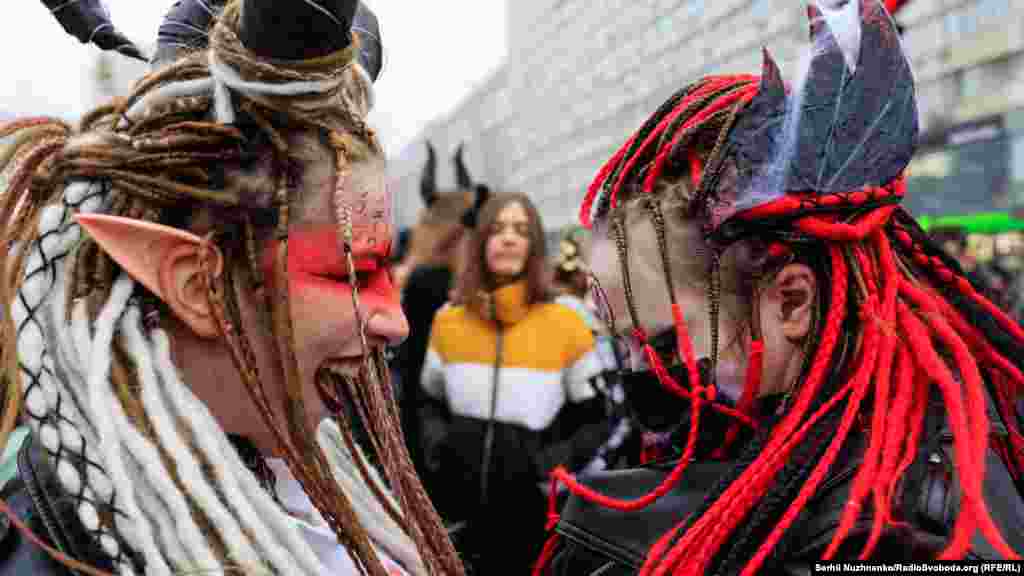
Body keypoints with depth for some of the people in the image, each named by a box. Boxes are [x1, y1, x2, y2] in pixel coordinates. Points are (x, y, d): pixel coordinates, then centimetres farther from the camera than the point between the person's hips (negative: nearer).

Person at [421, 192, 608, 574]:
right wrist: (435, 448, -1)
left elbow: (598, 420, 1)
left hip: (532, 524, -2)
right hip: (459, 519, 3)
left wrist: (557, 461, -14)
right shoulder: (448, 321, 3)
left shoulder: (566, 326, -6)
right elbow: (427, 403, 17)